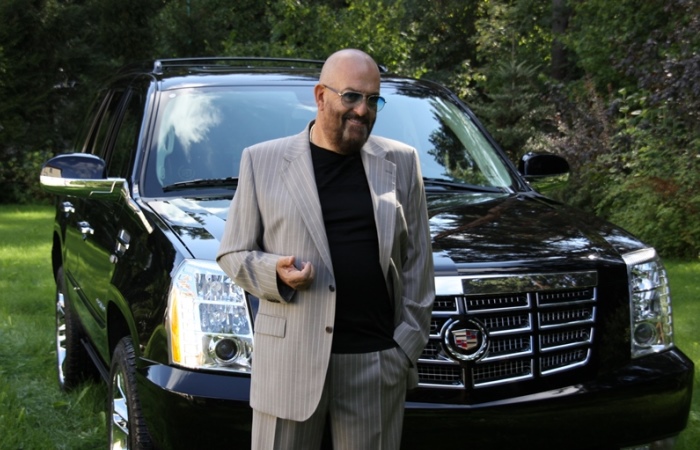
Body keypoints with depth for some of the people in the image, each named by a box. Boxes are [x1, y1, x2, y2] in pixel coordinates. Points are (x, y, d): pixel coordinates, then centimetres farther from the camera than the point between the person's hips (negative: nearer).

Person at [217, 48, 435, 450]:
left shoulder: (401, 162, 9)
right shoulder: (263, 161, 5)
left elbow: (417, 261, 8)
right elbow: (232, 253, 8)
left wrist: (410, 342, 2)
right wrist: (274, 272, -12)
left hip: (377, 361, 1)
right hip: (290, 359, -1)